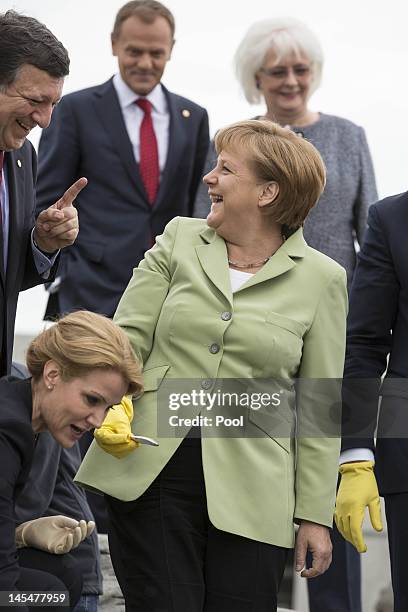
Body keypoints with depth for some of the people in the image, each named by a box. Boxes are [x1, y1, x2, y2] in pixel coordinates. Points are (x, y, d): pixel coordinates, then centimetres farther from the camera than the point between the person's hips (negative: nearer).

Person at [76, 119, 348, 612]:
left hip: (250, 490, -1)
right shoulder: (178, 240, 9)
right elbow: (128, 337, 5)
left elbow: (320, 405, 4)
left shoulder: (322, 278, 3)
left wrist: (315, 515, 3)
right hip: (150, 469, 1)